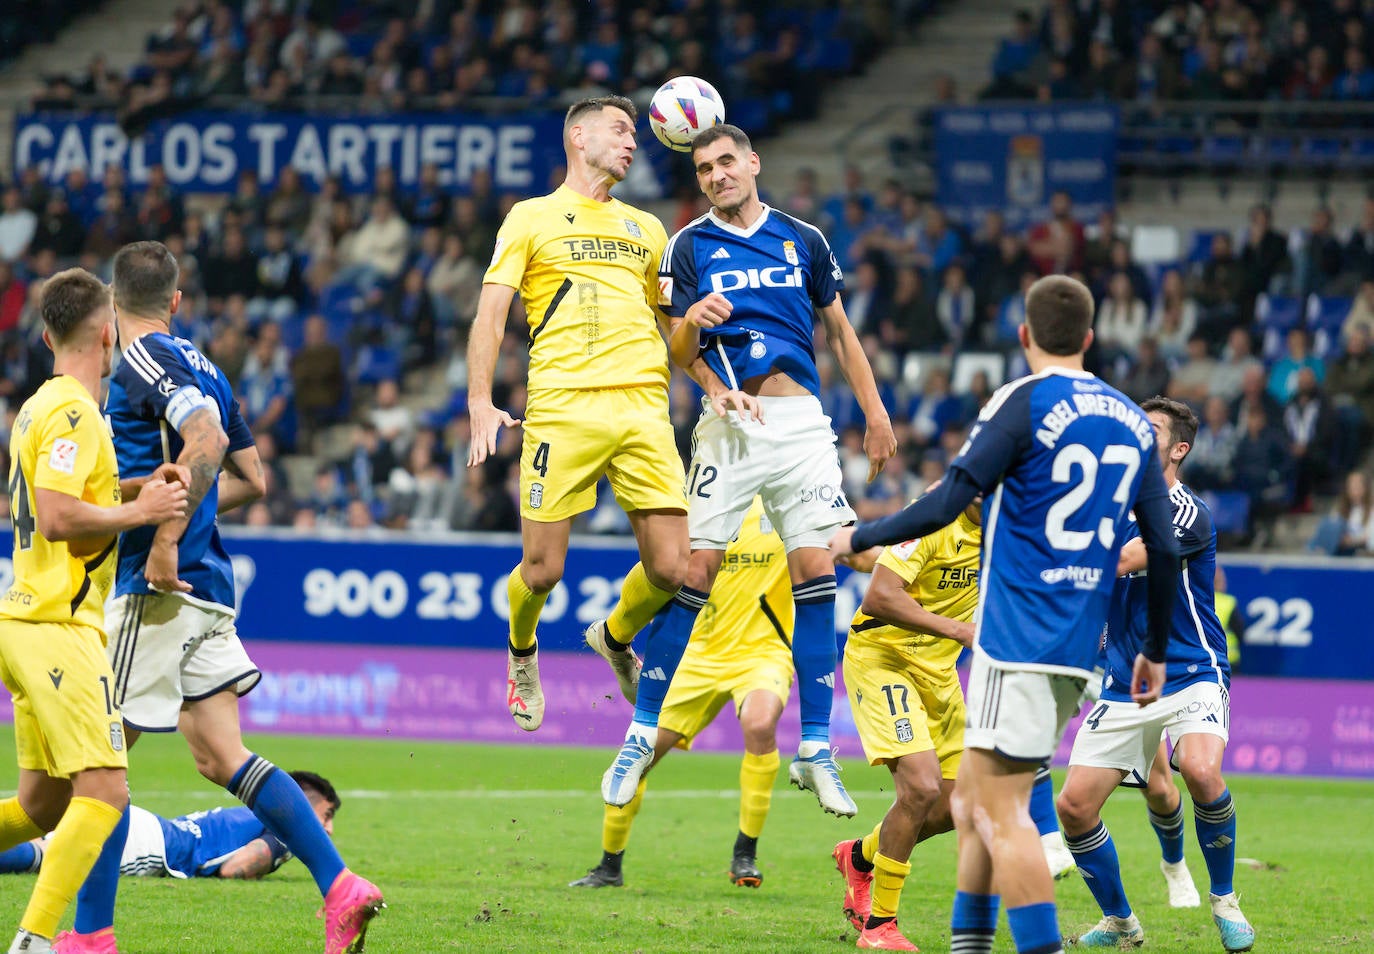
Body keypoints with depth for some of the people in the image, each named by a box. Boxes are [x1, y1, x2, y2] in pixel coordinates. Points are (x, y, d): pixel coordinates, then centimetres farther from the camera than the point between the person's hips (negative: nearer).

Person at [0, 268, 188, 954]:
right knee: (104, 791, -15)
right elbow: (58, 517, -22)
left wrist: (139, 487, 17)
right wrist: (141, 510, -12)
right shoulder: (72, 411, -13)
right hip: (59, 627, -10)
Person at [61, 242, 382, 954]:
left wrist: (165, 538, -23)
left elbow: (206, 441, -25)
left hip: (158, 587, -9)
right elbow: (249, 478, 22)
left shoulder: (142, 362, -9)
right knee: (219, 756, 7)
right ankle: (341, 889, -3)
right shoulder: (199, 367, 17)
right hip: (208, 585, 9)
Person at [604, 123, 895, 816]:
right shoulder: (689, 247, 5)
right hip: (728, 422, -2)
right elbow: (679, 356, 1)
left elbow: (839, 331, 20)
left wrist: (875, 414, 16)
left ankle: (815, 750, -1)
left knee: (815, 571, -5)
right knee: (694, 570, -9)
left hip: (801, 418, 2)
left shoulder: (803, 240, 11)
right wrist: (692, 320, -21)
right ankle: (643, 732, 1)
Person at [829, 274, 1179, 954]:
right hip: (1078, 649, 7)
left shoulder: (1023, 405, -7)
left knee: (1001, 809, -8)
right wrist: (1155, 651, 23)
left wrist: (860, 537, 3)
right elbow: (1164, 551, 13)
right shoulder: (1132, 423, 12)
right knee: (972, 798, 15)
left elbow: (944, 506, -13)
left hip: (1017, 640, -7)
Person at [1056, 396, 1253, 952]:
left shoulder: (1188, 513, -11)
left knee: (1201, 771, -33)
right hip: (1124, 686, 6)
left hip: (1192, 676, -6)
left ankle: (1224, 901, -10)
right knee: (1074, 807, -6)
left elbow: (1119, 562, -23)